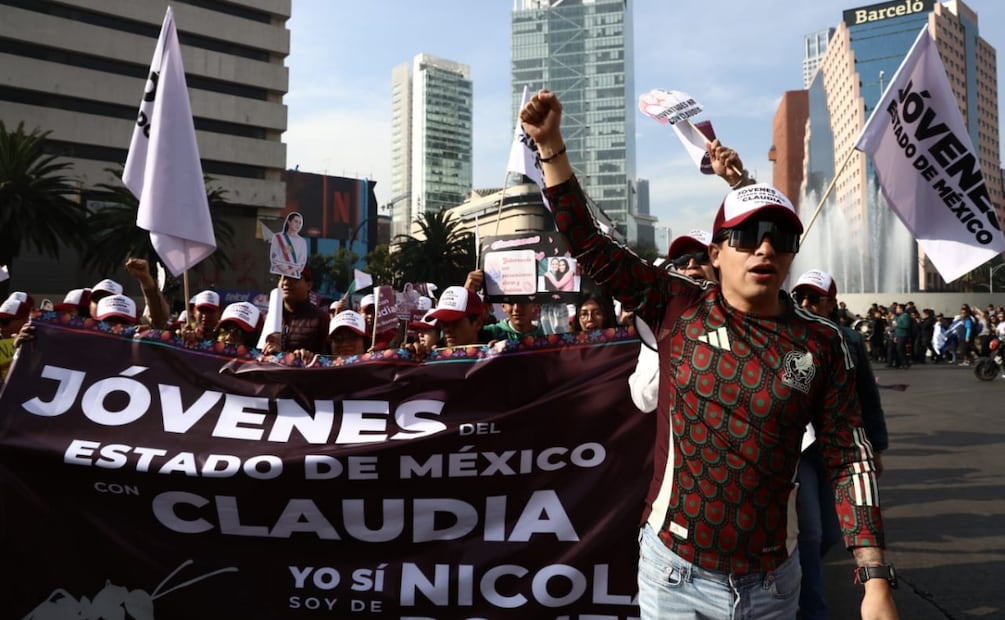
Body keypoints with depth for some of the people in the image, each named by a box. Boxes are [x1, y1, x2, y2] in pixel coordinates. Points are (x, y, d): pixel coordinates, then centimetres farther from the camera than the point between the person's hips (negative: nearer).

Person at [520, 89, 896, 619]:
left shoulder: (821, 345, -4)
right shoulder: (679, 309, -7)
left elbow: (848, 459, -3)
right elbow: (590, 247, -7)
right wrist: (550, 143, -11)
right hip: (675, 571, -1)